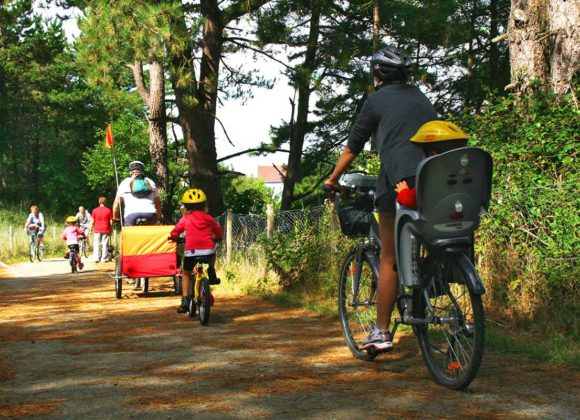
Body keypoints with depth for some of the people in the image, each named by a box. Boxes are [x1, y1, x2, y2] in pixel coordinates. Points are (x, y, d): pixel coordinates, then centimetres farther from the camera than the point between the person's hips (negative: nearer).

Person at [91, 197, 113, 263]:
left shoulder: (95, 210, 0)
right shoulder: (108, 210, -2)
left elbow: (93, 221, 0)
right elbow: (111, 222, -1)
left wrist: (92, 230, 9)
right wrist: (110, 230, 10)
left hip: (97, 230, 1)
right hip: (106, 230, -1)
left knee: (96, 244, 5)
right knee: (105, 244, 3)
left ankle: (96, 258, 2)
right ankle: (104, 258, 3)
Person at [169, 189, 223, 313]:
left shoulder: (185, 219, 7)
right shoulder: (208, 218, 12)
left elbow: (175, 232, 13)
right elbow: (218, 231, 24)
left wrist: (173, 237, 36)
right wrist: (217, 237, 46)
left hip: (191, 251, -1)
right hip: (208, 250, 1)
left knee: (186, 274, 19)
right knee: (212, 254, 39)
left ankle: (185, 301, 9)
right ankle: (211, 273, 18)